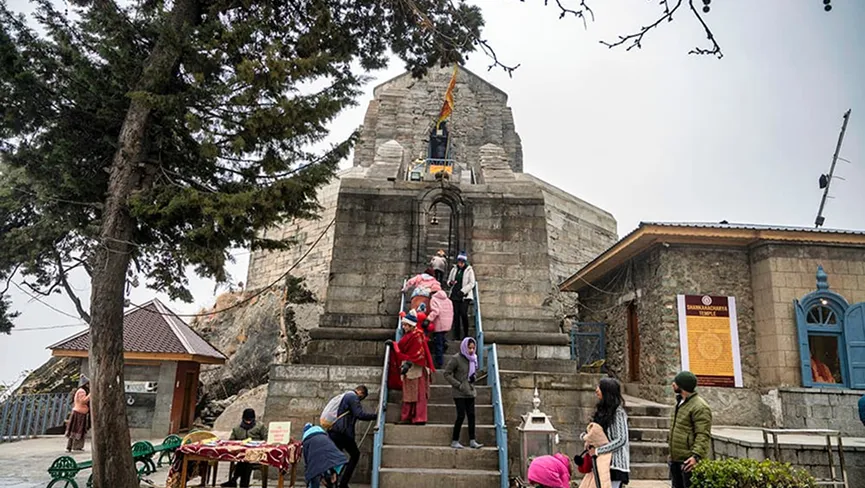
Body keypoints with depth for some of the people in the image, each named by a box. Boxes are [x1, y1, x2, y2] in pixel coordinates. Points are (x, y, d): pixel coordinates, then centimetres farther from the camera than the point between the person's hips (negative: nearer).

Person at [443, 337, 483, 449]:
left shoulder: (473, 358, 7)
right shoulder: (456, 358, -13)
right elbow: (447, 374, -11)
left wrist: (474, 376, 0)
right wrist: (458, 385, -15)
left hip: (470, 391, 6)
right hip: (459, 393, -6)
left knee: (471, 415, 5)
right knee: (461, 415, -7)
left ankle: (472, 441, 11)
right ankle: (454, 441, 7)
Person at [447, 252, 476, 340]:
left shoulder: (469, 270, 0)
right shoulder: (454, 269, 12)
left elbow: (471, 283, -5)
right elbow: (448, 281, 20)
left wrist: (462, 291, -15)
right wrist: (450, 283, -5)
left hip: (465, 296, -4)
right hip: (455, 295, 4)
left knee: (463, 313, -15)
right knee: (456, 315, 1)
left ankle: (466, 334, -2)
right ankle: (457, 335, 6)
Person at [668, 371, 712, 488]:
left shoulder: (700, 406, -15)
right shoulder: (680, 402, 15)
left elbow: (703, 435, -22)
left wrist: (696, 455, -31)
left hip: (688, 461, -9)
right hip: (676, 459, 9)